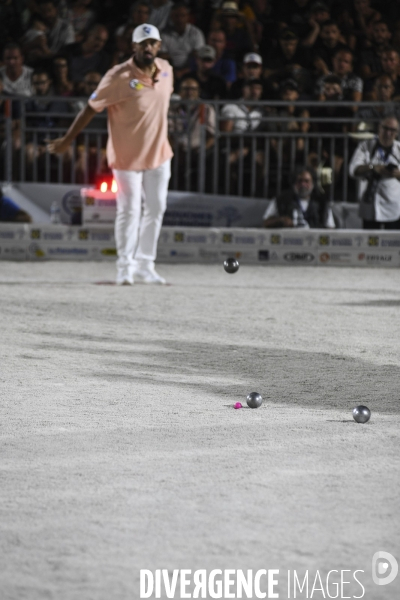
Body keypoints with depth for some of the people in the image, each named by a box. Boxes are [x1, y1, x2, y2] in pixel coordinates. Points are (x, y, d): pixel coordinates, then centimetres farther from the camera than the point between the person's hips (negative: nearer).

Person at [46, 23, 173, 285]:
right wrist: (67, 141, -17)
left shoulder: (166, 69, -2)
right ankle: (125, 267, 11)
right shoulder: (119, 77, -21)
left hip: (159, 153, 6)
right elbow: (91, 108, -18)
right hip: (128, 155, -6)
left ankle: (145, 266, 21)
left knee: (156, 209, 10)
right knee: (129, 211, -2)